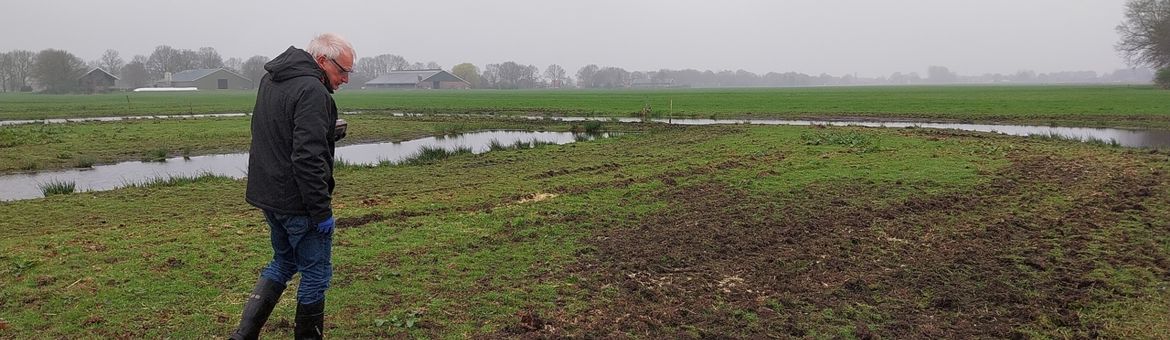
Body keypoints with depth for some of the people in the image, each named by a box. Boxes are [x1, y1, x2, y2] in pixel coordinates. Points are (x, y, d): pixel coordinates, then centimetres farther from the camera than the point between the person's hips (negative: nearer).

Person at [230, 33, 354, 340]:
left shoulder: (270, 80, 10)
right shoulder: (312, 91, -21)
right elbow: (308, 159, -26)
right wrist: (322, 211, -20)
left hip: (268, 194, 9)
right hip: (298, 200, -9)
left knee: (283, 262, 23)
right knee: (316, 273, 7)